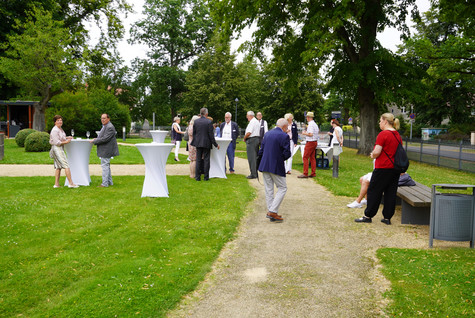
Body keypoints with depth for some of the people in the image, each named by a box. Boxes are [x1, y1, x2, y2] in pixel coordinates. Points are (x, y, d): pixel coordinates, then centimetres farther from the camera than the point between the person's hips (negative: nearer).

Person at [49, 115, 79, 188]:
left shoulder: (60, 129, 14)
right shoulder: (55, 130, -16)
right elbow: (57, 142, -20)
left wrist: (67, 137, 14)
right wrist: (66, 142, -13)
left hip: (60, 149, 10)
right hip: (57, 148, -10)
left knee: (58, 167, 10)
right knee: (66, 165, -11)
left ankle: (56, 184, 12)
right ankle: (71, 183, -12)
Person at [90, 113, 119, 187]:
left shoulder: (110, 127, -20)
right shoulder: (104, 126, 15)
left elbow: (105, 139, -25)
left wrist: (94, 141, -15)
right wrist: (96, 139, 6)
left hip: (106, 150, -11)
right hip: (104, 151, 11)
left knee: (105, 165, -7)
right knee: (106, 166, 17)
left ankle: (105, 183, -3)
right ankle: (110, 182, 25)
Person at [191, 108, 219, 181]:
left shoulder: (195, 121, 1)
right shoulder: (209, 122, -11)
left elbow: (193, 133, 6)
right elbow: (211, 135, -10)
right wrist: (215, 144, -3)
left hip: (198, 143, 3)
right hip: (206, 143, -3)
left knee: (198, 160, 8)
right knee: (206, 160, 4)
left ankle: (198, 177, 9)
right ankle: (206, 177, 7)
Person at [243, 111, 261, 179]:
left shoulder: (252, 122, -14)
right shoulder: (257, 121, 17)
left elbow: (249, 133, -22)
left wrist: (244, 138, -6)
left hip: (251, 140, -10)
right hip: (257, 139, 10)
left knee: (251, 158, -7)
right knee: (255, 157, 13)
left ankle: (253, 174, -7)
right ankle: (255, 173, 18)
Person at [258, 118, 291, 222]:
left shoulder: (267, 134, 9)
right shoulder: (284, 136, -11)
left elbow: (261, 151, 10)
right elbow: (287, 154, -14)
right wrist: (282, 158, 7)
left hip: (265, 166, 6)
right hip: (276, 167, -6)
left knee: (269, 189, 13)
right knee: (282, 188, 4)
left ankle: (270, 211, 16)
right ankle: (273, 211, -4)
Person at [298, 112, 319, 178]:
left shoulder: (310, 124, -16)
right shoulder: (315, 124, 14)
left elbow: (311, 134, -24)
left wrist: (304, 133, -9)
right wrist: (307, 131, 20)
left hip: (310, 142, -10)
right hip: (315, 142, 10)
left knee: (305, 157, -6)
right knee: (312, 158, 10)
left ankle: (305, 174, -8)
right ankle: (313, 173, 11)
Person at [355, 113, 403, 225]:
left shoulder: (383, 134, -14)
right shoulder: (397, 135, 11)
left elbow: (376, 152, -19)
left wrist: (373, 155, 4)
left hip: (383, 168, -8)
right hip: (395, 168, 8)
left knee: (374, 191, 3)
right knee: (390, 193, 9)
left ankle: (368, 216, 9)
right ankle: (387, 217, 12)